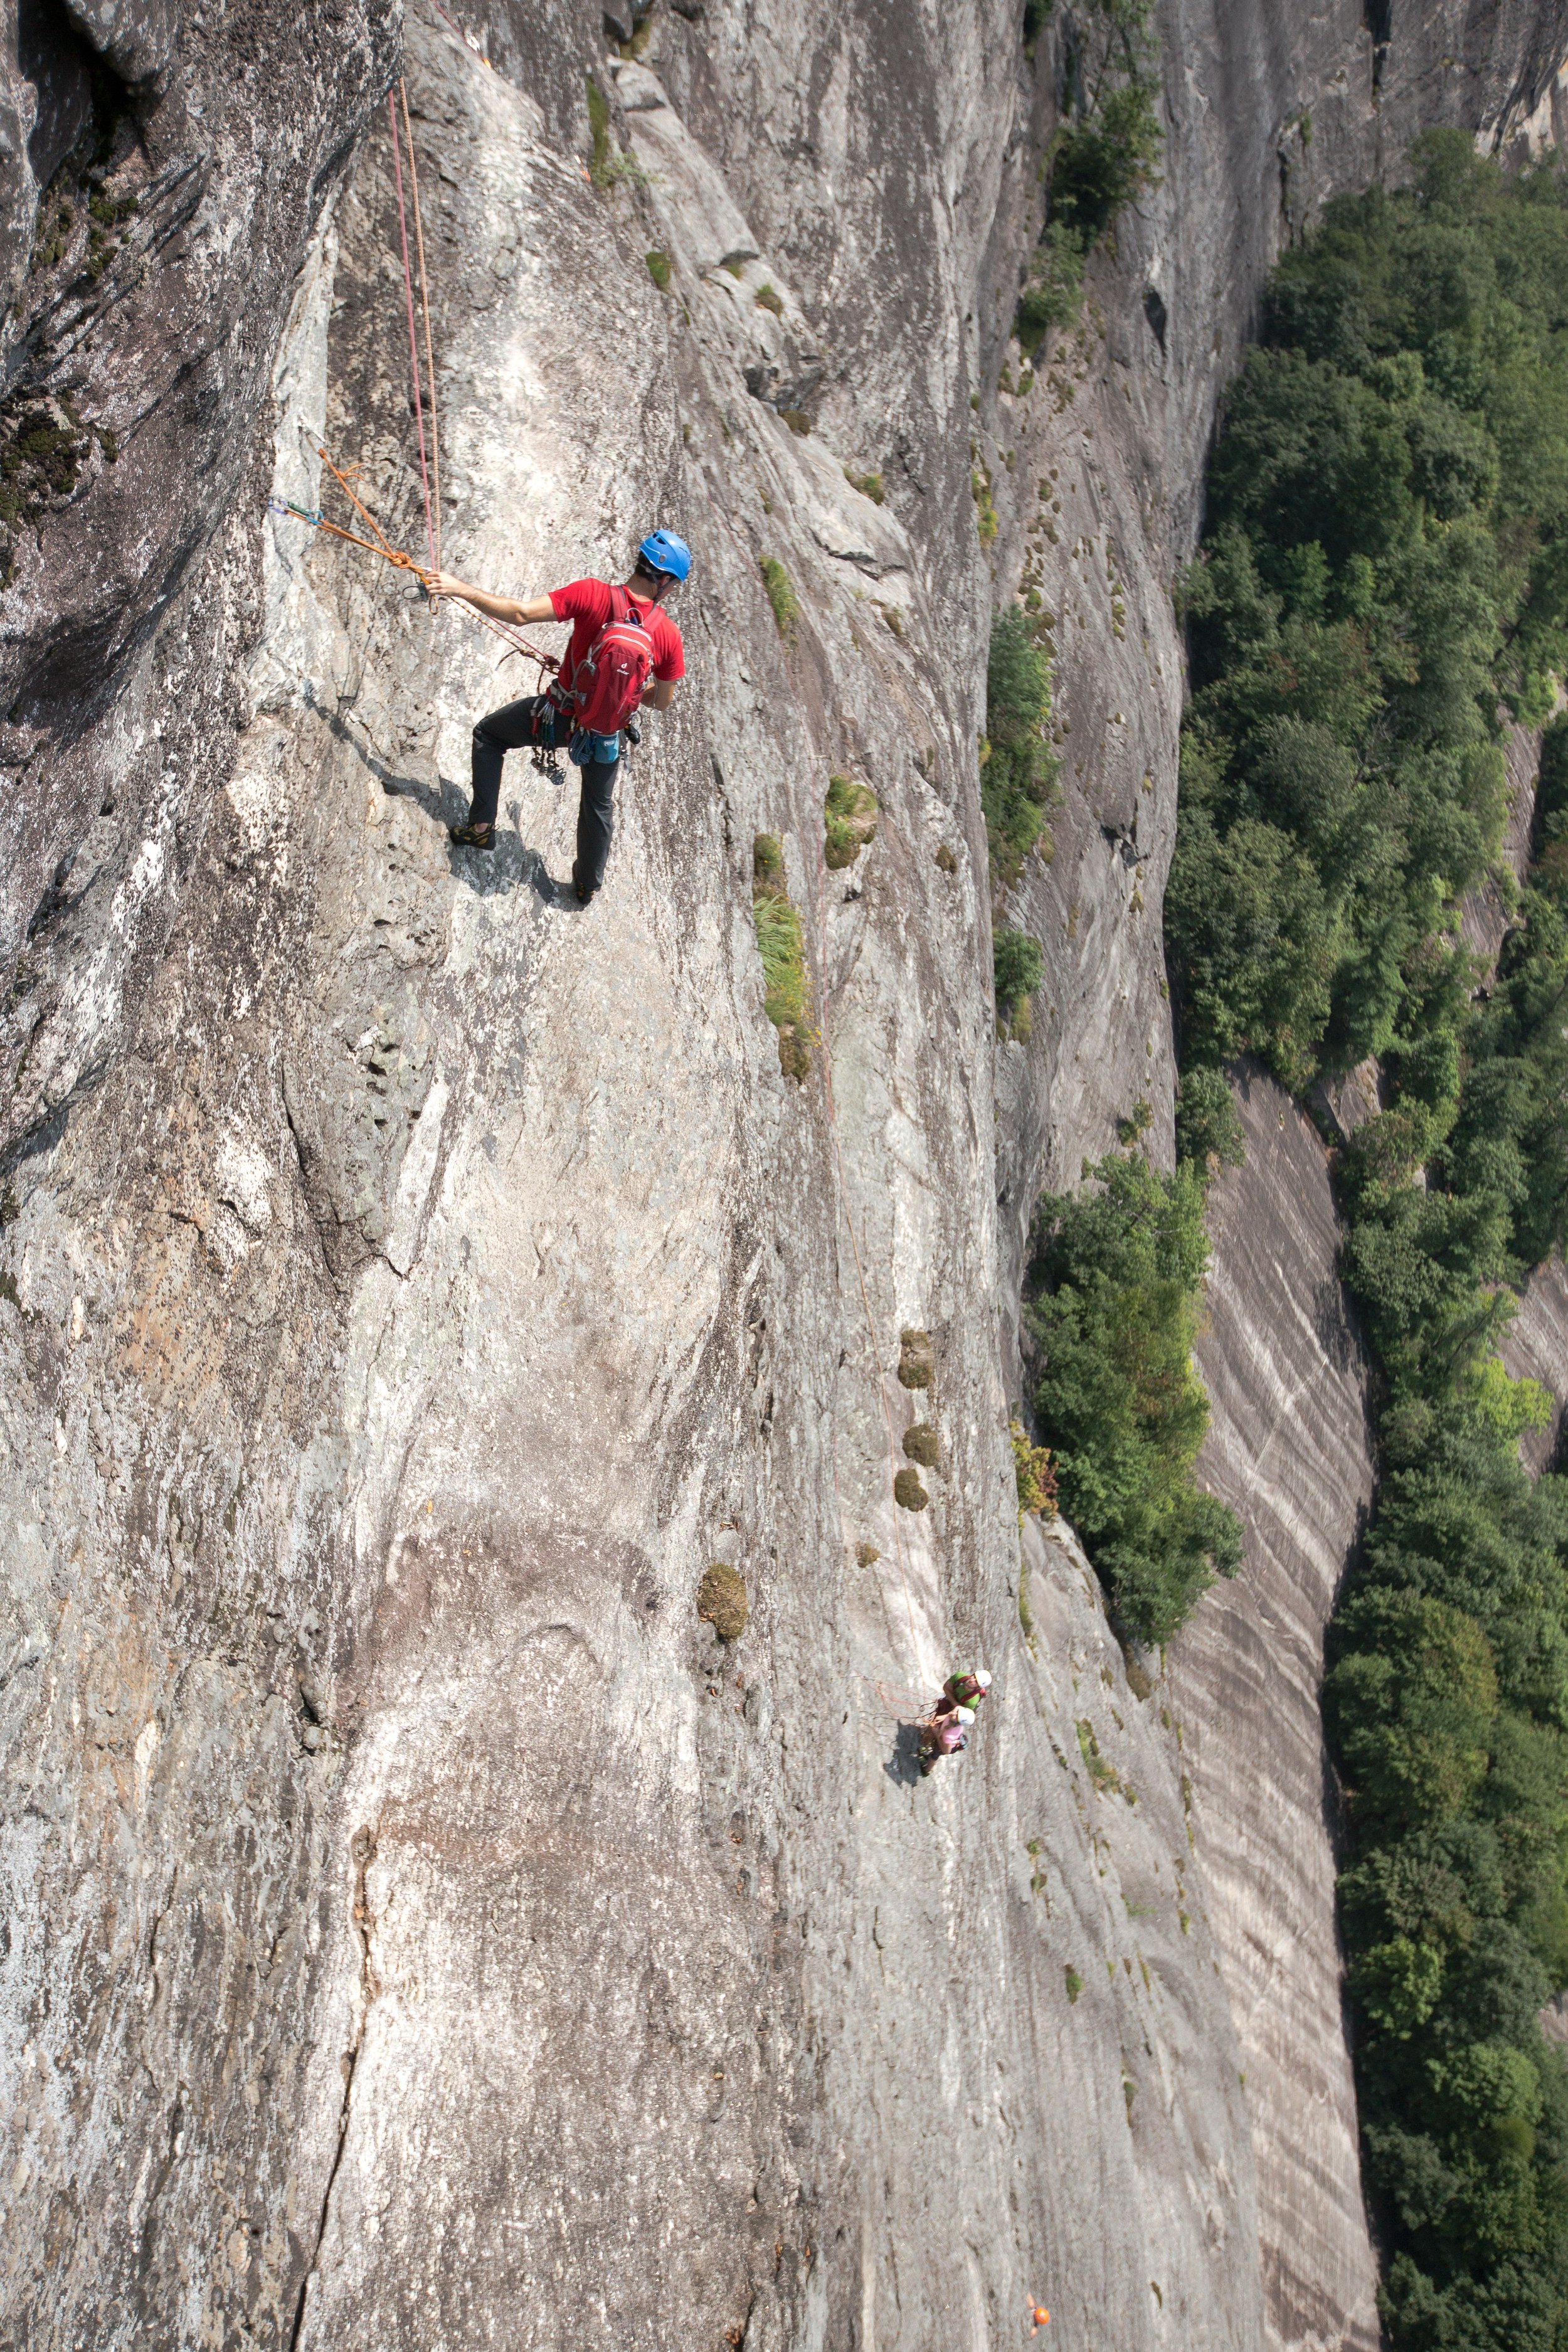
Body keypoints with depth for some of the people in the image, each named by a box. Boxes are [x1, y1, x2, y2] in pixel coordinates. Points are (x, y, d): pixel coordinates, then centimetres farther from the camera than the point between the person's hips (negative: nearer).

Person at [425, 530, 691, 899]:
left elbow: (520, 613, -24)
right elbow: (662, 702, -2)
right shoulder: (669, 635, -16)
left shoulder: (594, 594, -23)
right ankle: (588, 883, 48)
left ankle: (482, 826, 23)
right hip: (606, 736, 2)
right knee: (598, 806, 30)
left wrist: (460, 589, -14)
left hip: (558, 715, -2)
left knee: (487, 735, 26)